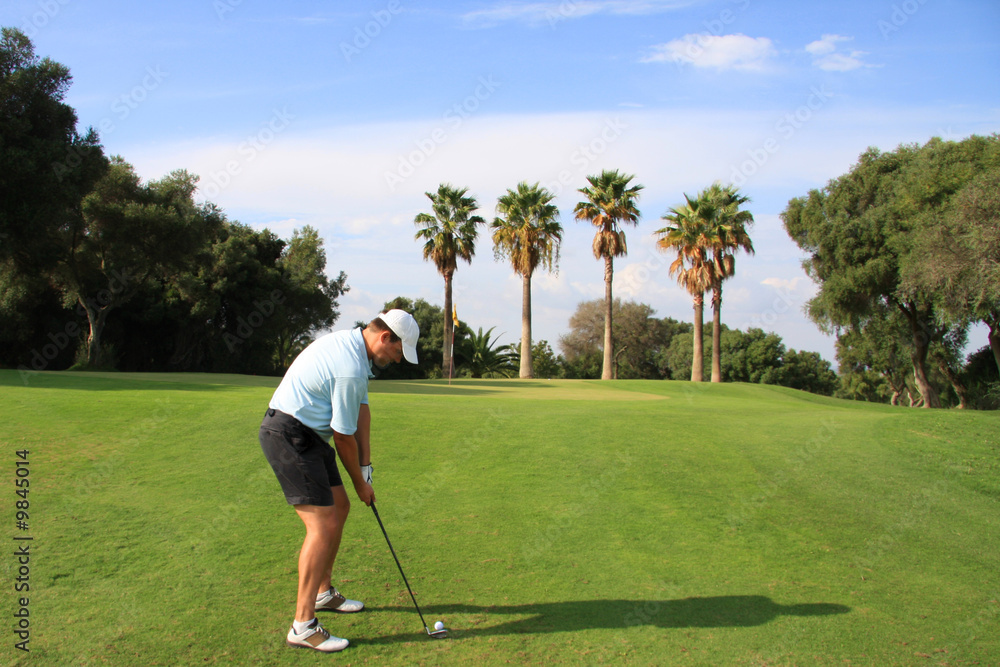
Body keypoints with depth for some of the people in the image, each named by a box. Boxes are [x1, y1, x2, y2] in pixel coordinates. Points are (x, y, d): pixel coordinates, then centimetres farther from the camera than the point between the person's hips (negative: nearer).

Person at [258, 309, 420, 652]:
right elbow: (343, 436, -15)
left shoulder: (351, 343, 8)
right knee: (323, 524, -12)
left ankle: (323, 592, 32)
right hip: (289, 435, -11)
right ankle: (303, 625, -5)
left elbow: (361, 410, 11)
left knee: (339, 506, 18)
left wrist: (365, 465, 10)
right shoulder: (351, 369, -24)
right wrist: (360, 483, 0)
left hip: (305, 434, 11)